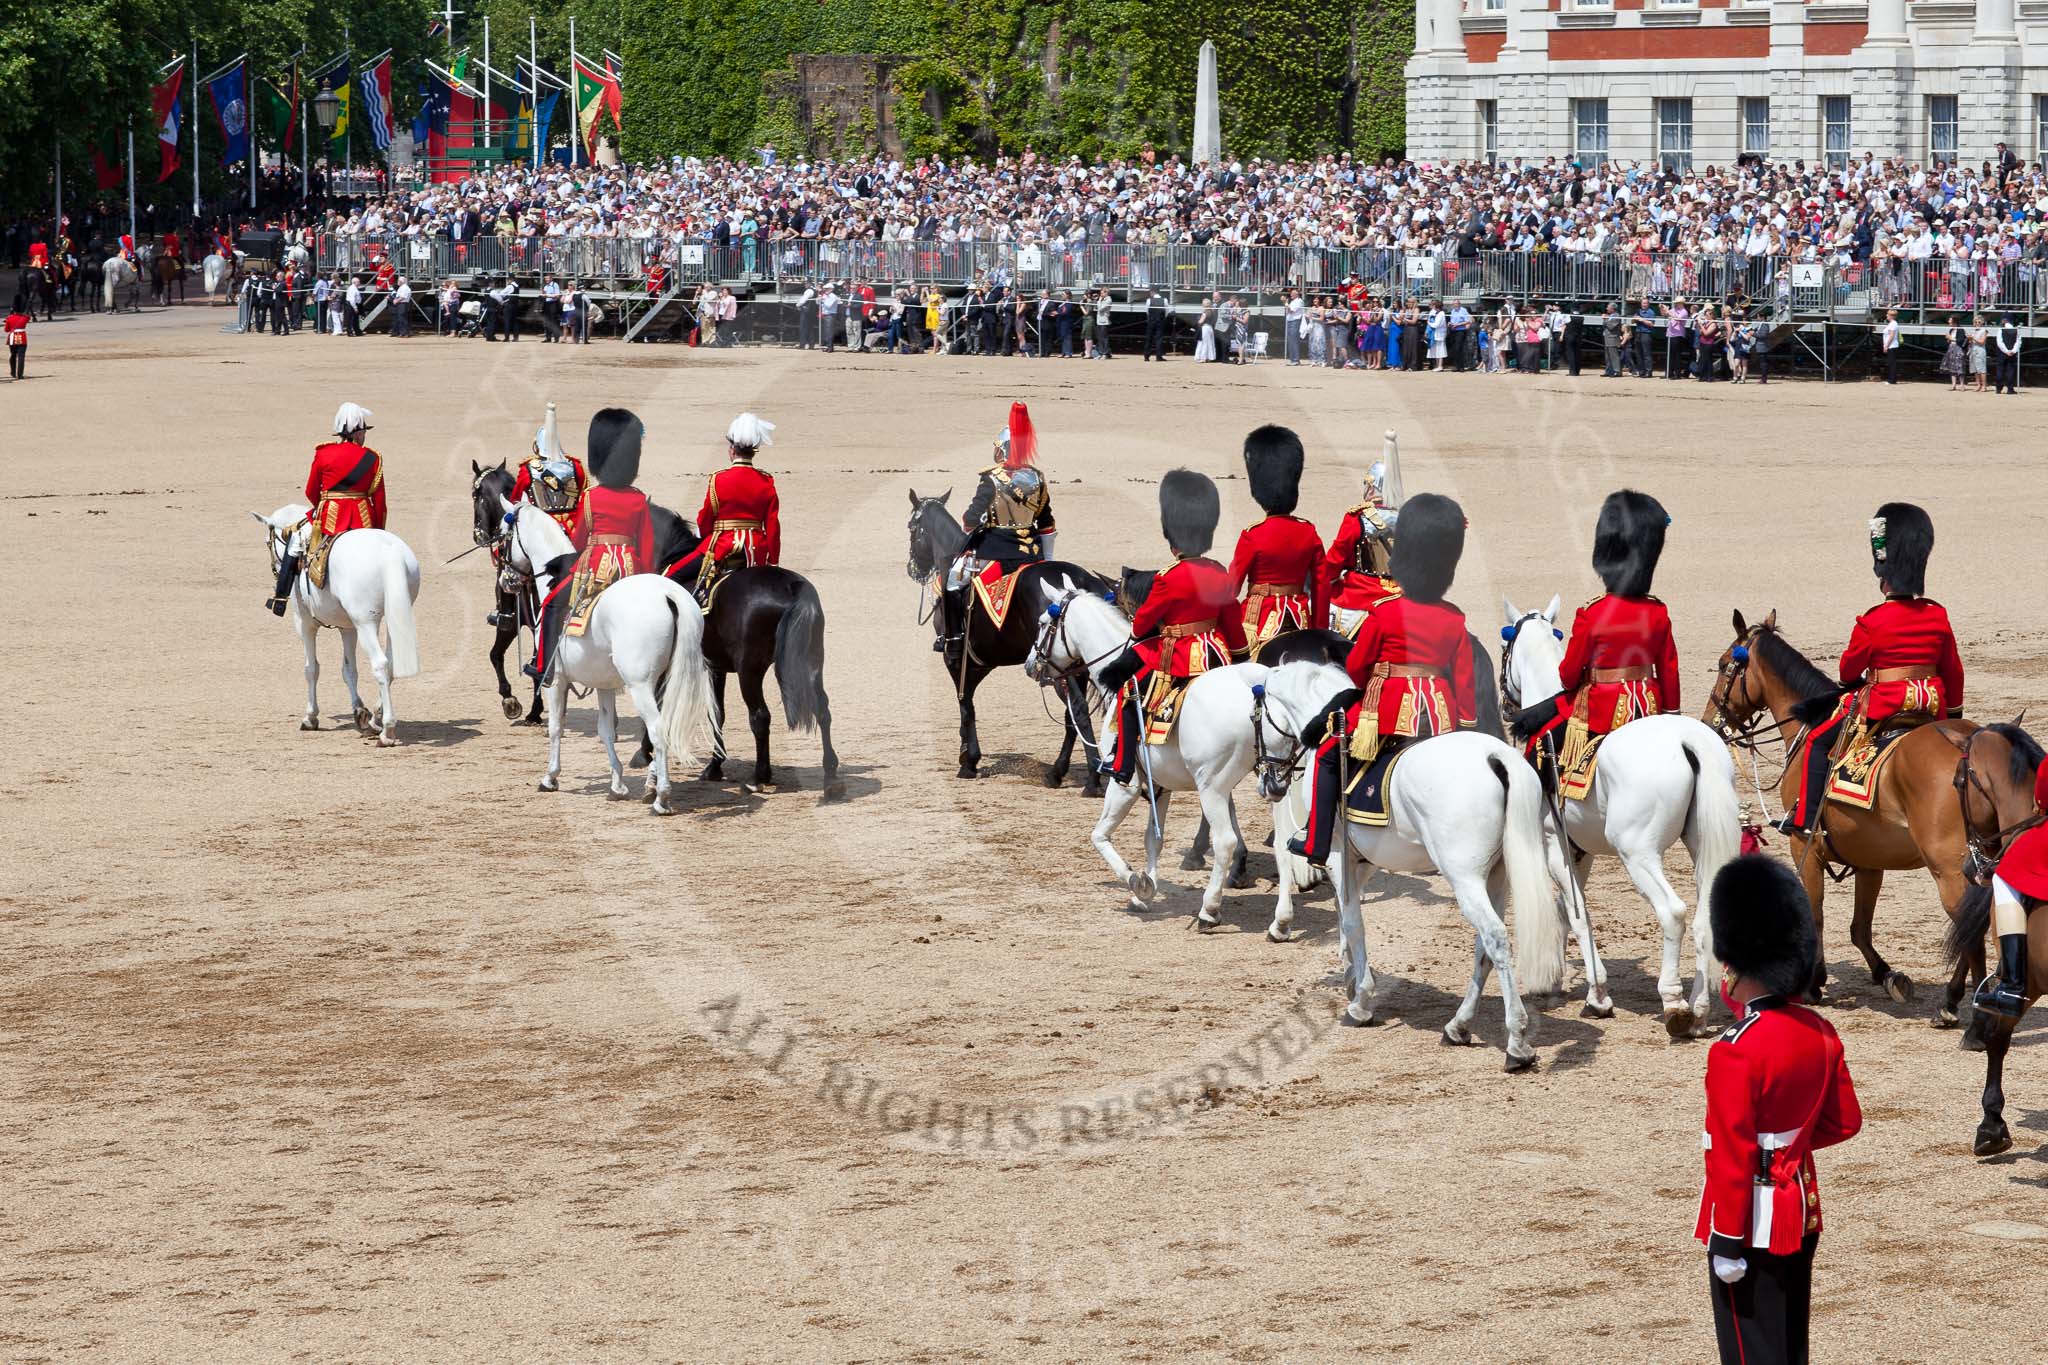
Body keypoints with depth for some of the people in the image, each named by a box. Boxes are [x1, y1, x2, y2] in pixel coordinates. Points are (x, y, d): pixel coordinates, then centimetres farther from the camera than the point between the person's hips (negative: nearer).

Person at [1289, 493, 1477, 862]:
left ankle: (1317, 842, 12)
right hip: (1440, 716, 4)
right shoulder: (1455, 620, 2)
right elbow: (1464, 679, 5)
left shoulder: (1383, 613, -10)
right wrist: (1467, 723, 15)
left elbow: (1355, 668, 0)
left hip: (1386, 710, -4)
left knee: (1329, 757, 15)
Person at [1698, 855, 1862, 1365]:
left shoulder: (1735, 1052, -24)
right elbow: (1845, 1122, 10)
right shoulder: (1820, 1032, -1)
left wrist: (1727, 1245, -16)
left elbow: (1732, 1156, -22)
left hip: (1755, 1223, -8)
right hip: (1802, 1209, 8)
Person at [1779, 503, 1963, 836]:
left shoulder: (1871, 622, -15)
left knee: (1818, 741, 7)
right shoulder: (1938, 615, 0)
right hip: (1931, 707, 6)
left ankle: (1806, 818, 3)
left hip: (1882, 705, -6)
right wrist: (1953, 712, 24)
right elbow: (1952, 669, 10)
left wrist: (1852, 683, 23)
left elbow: (1849, 668, -1)